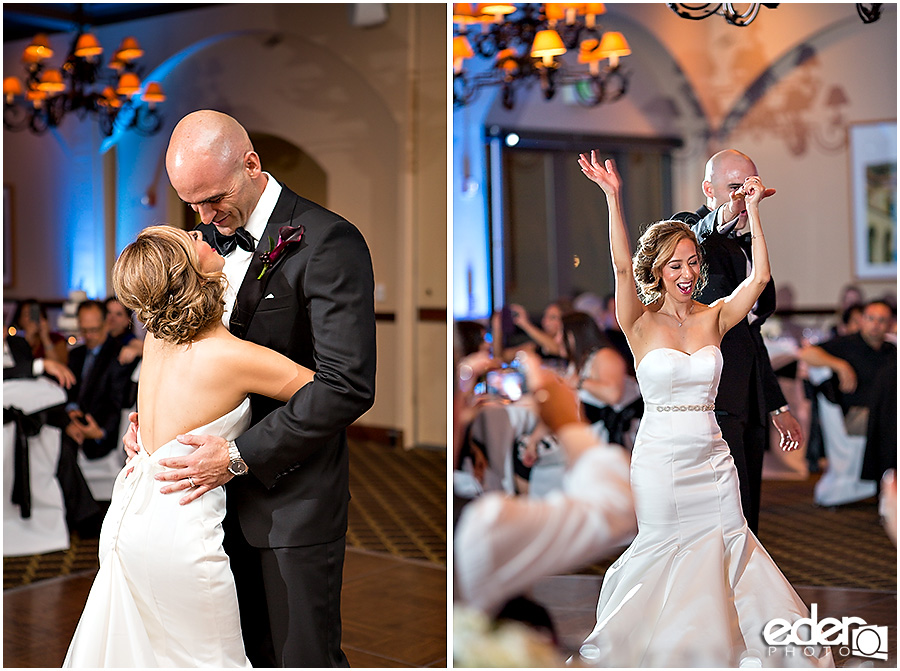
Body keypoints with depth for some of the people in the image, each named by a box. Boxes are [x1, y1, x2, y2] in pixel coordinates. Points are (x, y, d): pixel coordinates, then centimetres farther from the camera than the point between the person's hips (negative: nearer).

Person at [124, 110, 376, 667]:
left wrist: (240, 455, -21)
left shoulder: (328, 242, -16)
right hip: (224, 491, 7)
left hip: (293, 492, -6)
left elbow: (347, 385, -22)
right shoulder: (212, 235, 9)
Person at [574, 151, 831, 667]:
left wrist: (753, 208, -10)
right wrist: (613, 198, -29)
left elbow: (760, 278, -8)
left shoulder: (714, 317, 4)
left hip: (712, 455, 3)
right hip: (661, 454, -3)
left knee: (729, 546, 9)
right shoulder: (642, 323, -5)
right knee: (662, 551, 7)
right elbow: (622, 266, -20)